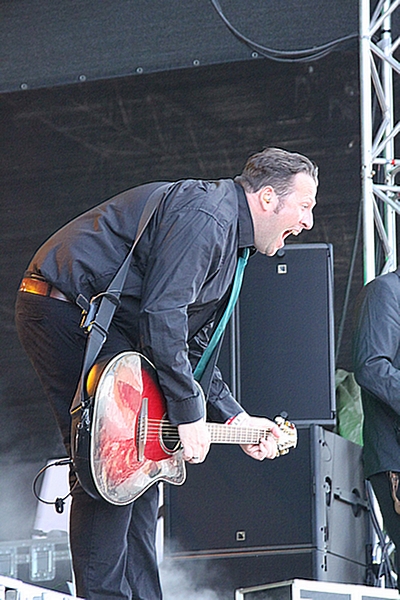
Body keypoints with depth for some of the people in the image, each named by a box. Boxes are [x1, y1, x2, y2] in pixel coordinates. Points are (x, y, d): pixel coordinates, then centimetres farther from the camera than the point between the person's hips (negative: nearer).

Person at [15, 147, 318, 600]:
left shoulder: (227, 238, 18)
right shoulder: (206, 218, -17)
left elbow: (189, 346, 21)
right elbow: (161, 316, -25)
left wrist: (236, 418, 13)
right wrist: (188, 414, -20)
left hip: (101, 321, 11)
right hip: (63, 311, -11)